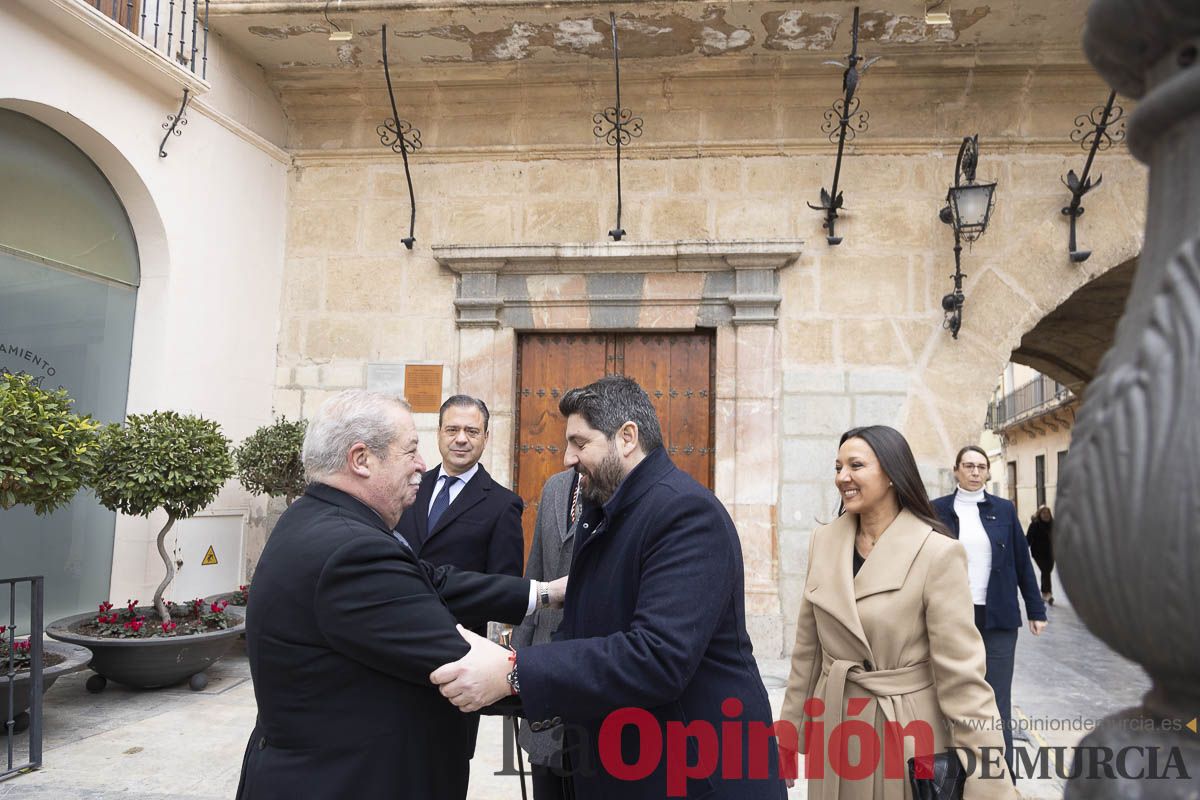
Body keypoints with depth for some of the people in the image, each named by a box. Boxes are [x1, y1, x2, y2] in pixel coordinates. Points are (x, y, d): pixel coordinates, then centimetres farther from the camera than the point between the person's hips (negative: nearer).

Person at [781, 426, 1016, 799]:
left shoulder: (937, 553, -16)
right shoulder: (824, 541, -1)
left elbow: (961, 675, -16)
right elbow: (807, 651, 7)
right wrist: (789, 731, 10)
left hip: (907, 732, -4)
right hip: (835, 733, 4)